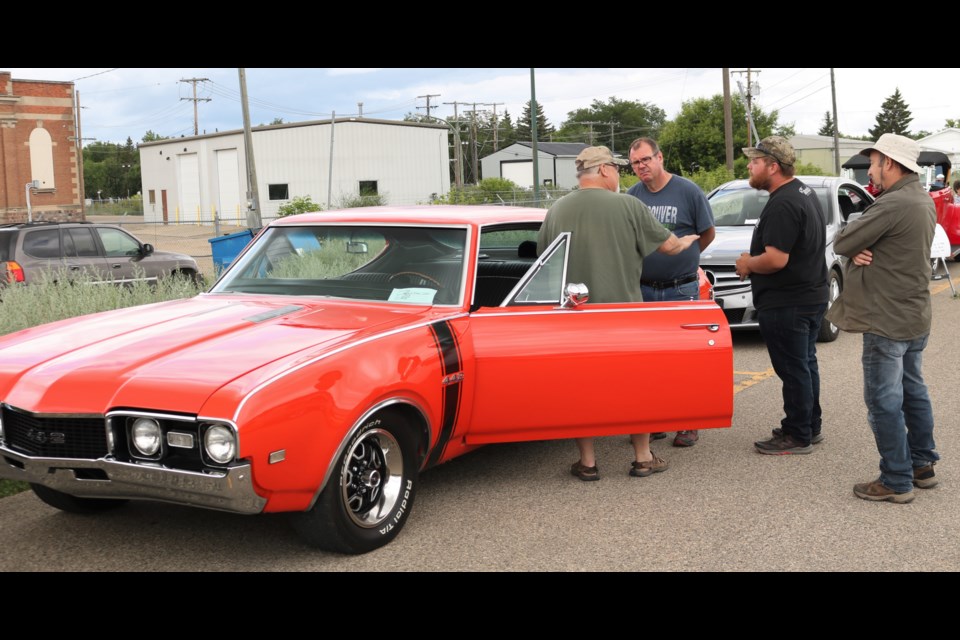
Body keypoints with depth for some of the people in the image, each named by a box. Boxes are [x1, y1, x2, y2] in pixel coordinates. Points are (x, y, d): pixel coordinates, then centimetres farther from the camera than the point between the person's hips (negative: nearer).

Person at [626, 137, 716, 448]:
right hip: (642, 290, 3)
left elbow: (708, 233, 4)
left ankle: (688, 424, 10)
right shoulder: (631, 196, 5)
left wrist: (683, 258, 10)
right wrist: (649, 260, 6)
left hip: (681, 290, -3)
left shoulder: (688, 190, -5)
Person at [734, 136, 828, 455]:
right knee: (805, 364, 20)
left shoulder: (782, 205, -23)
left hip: (786, 305, -11)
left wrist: (748, 263, -10)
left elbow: (775, 259, -29)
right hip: (811, 296, 11)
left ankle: (798, 436, 9)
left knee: (793, 370, 0)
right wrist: (754, 261, 12)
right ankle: (810, 426, 32)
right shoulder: (805, 193, 11)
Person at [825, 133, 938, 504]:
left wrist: (854, 247, 2)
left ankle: (897, 481, 4)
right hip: (916, 317, 10)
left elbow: (841, 243, -20)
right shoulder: (924, 201, 11)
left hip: (887, 321, -10)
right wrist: (860, 251, -10)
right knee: (913, 392, 18)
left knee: (884, 401, -2)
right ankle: (923, 465, 28)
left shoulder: (893, 205, -22)